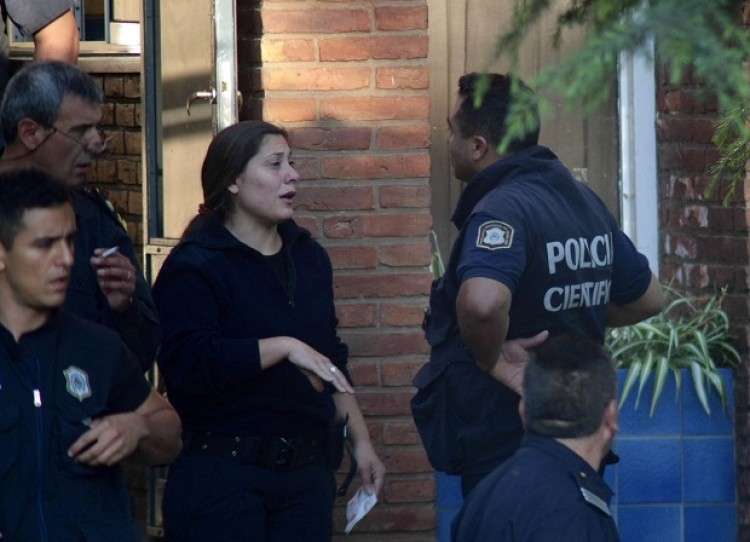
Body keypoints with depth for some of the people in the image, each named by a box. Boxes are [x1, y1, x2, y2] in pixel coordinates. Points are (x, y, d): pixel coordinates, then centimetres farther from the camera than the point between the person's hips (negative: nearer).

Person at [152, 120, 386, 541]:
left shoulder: (309, 258, 15)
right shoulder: (195, 267, -7)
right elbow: (189, 361, -22)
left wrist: (361, 442, 19)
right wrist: (283, 347, -25)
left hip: (306, 472, 6)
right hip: (223, 475, -6)